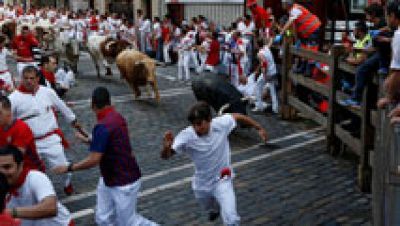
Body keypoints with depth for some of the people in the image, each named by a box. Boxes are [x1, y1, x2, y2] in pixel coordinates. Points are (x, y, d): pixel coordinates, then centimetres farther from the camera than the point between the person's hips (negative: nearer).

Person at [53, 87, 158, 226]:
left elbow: (93, 160, -27)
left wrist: (68, 168, -14)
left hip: (124, 182, -9)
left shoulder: (103, 126, -26)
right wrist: (88, 140, 30)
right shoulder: (117, 118, 2)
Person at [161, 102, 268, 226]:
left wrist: (259, 128, 3)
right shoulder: (186, 136, -28)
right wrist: (167, 146, -53)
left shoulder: (221, 124, -25)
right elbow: (165, 156, -30)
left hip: (222, 180, -2)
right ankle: (214, 209, 68)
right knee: (211, 209, 32)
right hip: (201, 184, 2)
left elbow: (238, 117, -5)